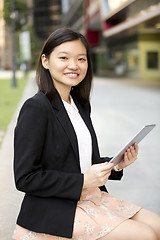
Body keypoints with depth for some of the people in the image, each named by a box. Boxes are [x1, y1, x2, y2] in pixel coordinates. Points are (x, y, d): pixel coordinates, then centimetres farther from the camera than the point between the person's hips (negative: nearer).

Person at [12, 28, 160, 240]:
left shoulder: (81, 105, 9)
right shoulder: (35, 109, -16)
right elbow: (25, 178, -18)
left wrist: (116, 165, -2)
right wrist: (83, 181, -19)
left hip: (91, 197, 8)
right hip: (56, 210, -8)